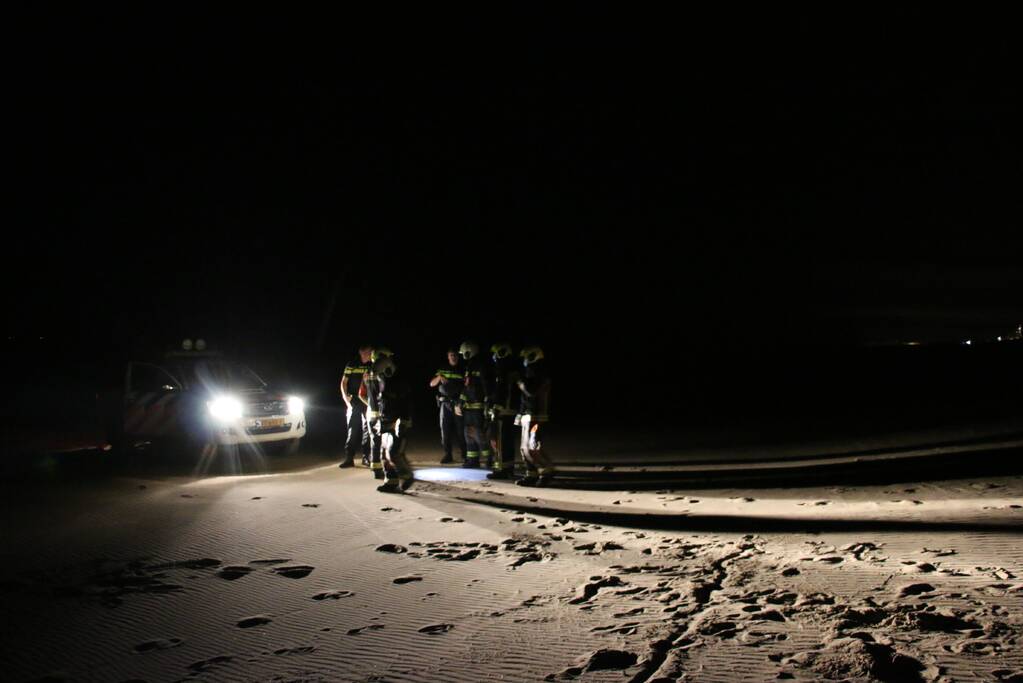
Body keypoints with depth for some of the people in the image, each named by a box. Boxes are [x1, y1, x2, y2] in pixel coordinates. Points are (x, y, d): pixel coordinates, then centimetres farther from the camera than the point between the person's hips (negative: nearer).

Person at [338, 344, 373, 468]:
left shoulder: (372, 366, 4)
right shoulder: (352, 365, -1)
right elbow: (343, 383, 2)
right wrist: (346, 399, -6)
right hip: (354, 401, -1)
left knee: (367, 429, 2)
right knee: (352, 430, 1)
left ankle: (366, 457, 10)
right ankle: (349, 458, 2)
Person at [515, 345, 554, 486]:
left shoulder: (541, 375, -12)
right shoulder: (530, 374, 19)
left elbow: (531, 391, -25)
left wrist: (520, 381, -9)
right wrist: (520, 414, 20)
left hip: (536, 416, -10)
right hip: (527, 415, 10)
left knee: (533, 447, -14)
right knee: (525, 447, 8)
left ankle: (547, 471, 0)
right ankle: (531, 475, 13)